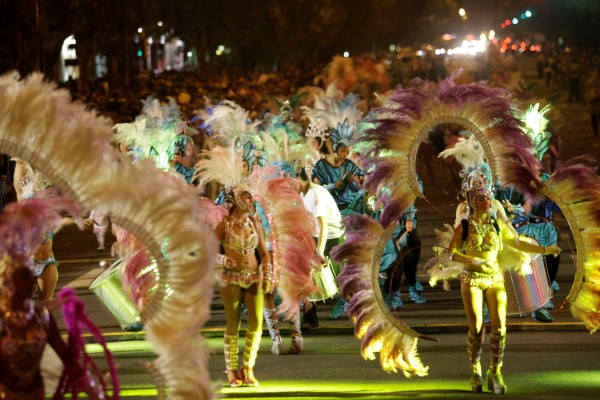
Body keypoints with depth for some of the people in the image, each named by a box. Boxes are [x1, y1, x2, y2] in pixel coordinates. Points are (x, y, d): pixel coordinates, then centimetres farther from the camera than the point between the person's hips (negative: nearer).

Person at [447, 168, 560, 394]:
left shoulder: (497, 225, 7)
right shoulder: (464, 227, -2)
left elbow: (518, 243, 15)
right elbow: (451, 254, -4)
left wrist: (545, 250, 10)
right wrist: (474, 261, -18)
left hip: (495, 280, 3)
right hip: (472, 280, -3)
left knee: (499, 326, -9)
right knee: (476, 328, -5)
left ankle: (495, 373, -1)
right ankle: (475, 371, 12)